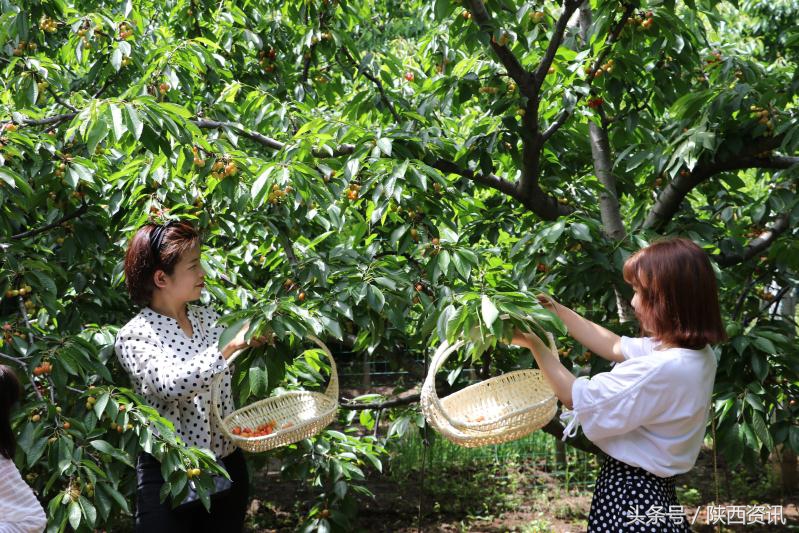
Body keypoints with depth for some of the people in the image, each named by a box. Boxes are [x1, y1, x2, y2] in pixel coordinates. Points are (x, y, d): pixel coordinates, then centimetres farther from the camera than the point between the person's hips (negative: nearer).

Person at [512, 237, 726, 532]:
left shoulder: (663, 370, -28)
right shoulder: (695, 351, -1)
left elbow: (575, 397, -17)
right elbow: (615, 347, 14)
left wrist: (533, 343, -5)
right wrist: (557, 311, 15)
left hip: (629, 497, -8)